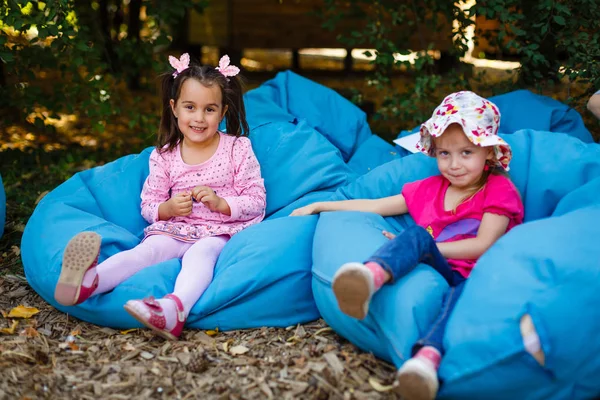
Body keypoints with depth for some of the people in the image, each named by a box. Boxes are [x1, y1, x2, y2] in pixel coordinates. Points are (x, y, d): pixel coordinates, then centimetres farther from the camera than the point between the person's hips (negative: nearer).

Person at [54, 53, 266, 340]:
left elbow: (257, 203, 1)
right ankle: (87, 281, -54)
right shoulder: (164, 156, 9)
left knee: (201, 252, -35)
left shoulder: (238, 149, 3)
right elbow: (148, 206, 11)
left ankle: (176, 309, -63)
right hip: (174, 229, 3)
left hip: (221, 232, -2)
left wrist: (220, 202, -15)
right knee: (148, 249, -27)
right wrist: (169, 208, -11)